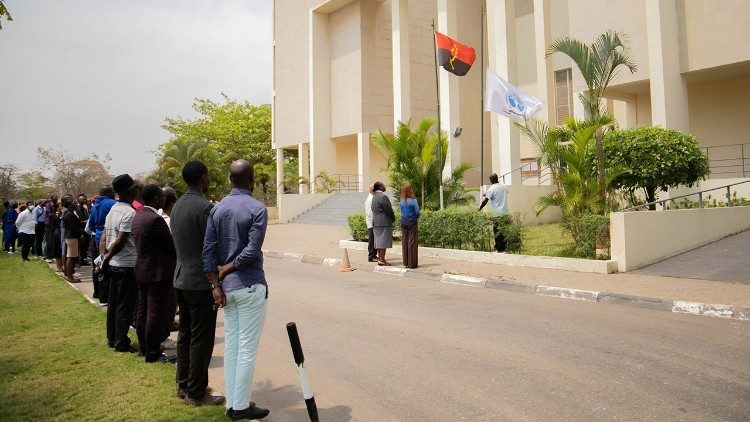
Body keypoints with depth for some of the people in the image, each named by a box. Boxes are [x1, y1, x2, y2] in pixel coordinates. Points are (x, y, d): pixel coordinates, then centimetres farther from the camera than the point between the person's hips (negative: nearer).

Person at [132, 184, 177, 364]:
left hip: (142, 270, 10)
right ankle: (153, 354, 4)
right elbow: (171, 245, -18)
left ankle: (144, 348, 27)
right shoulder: (155, 219, -21)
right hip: (157, 273, -10)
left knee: (143, 311, 16)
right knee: (156, 313, -3)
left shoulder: (137, 217, 9)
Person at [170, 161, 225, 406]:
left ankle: (183, 386, 27)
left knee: (185, 335, 17)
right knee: (201, 340, 1)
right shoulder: (204, 207, -18)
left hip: (181, 280, 9)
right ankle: (196, 393, 10)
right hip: (201, 283, -9)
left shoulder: (178, 206, 10)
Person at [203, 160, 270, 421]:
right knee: (247, 348, 2)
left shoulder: (217, 209, 6)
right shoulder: (257, 209, -11)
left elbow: (208, 250, 1)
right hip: (250, 287, -6)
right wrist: (227, 269, -5)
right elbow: (252, 250, -18)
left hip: (227, 287, 6)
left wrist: (216, 284, 0)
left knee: (231, 345, 13)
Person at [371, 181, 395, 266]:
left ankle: (380, 258, 17)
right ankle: (381, 260, -3)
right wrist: (393, 218, 0)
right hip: (384, 222, -9)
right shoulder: (383, 196, -16)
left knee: (379, 240, 12)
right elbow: (388, 209, -16)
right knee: (383, 240, -5)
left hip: (376, 222, 9)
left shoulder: (374, 196, 12)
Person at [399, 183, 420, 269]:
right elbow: (417, 212, -10)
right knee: (412, 242, 1)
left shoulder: (401, 202, 1)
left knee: (404, 243, 9)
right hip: (412, 223, -4)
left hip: (403, 223, 4)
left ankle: (406, 263, 13)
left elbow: (402, 212, 5)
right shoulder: (413, 200, -12)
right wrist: (416, 218, 9)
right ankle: (412, 263, 2)